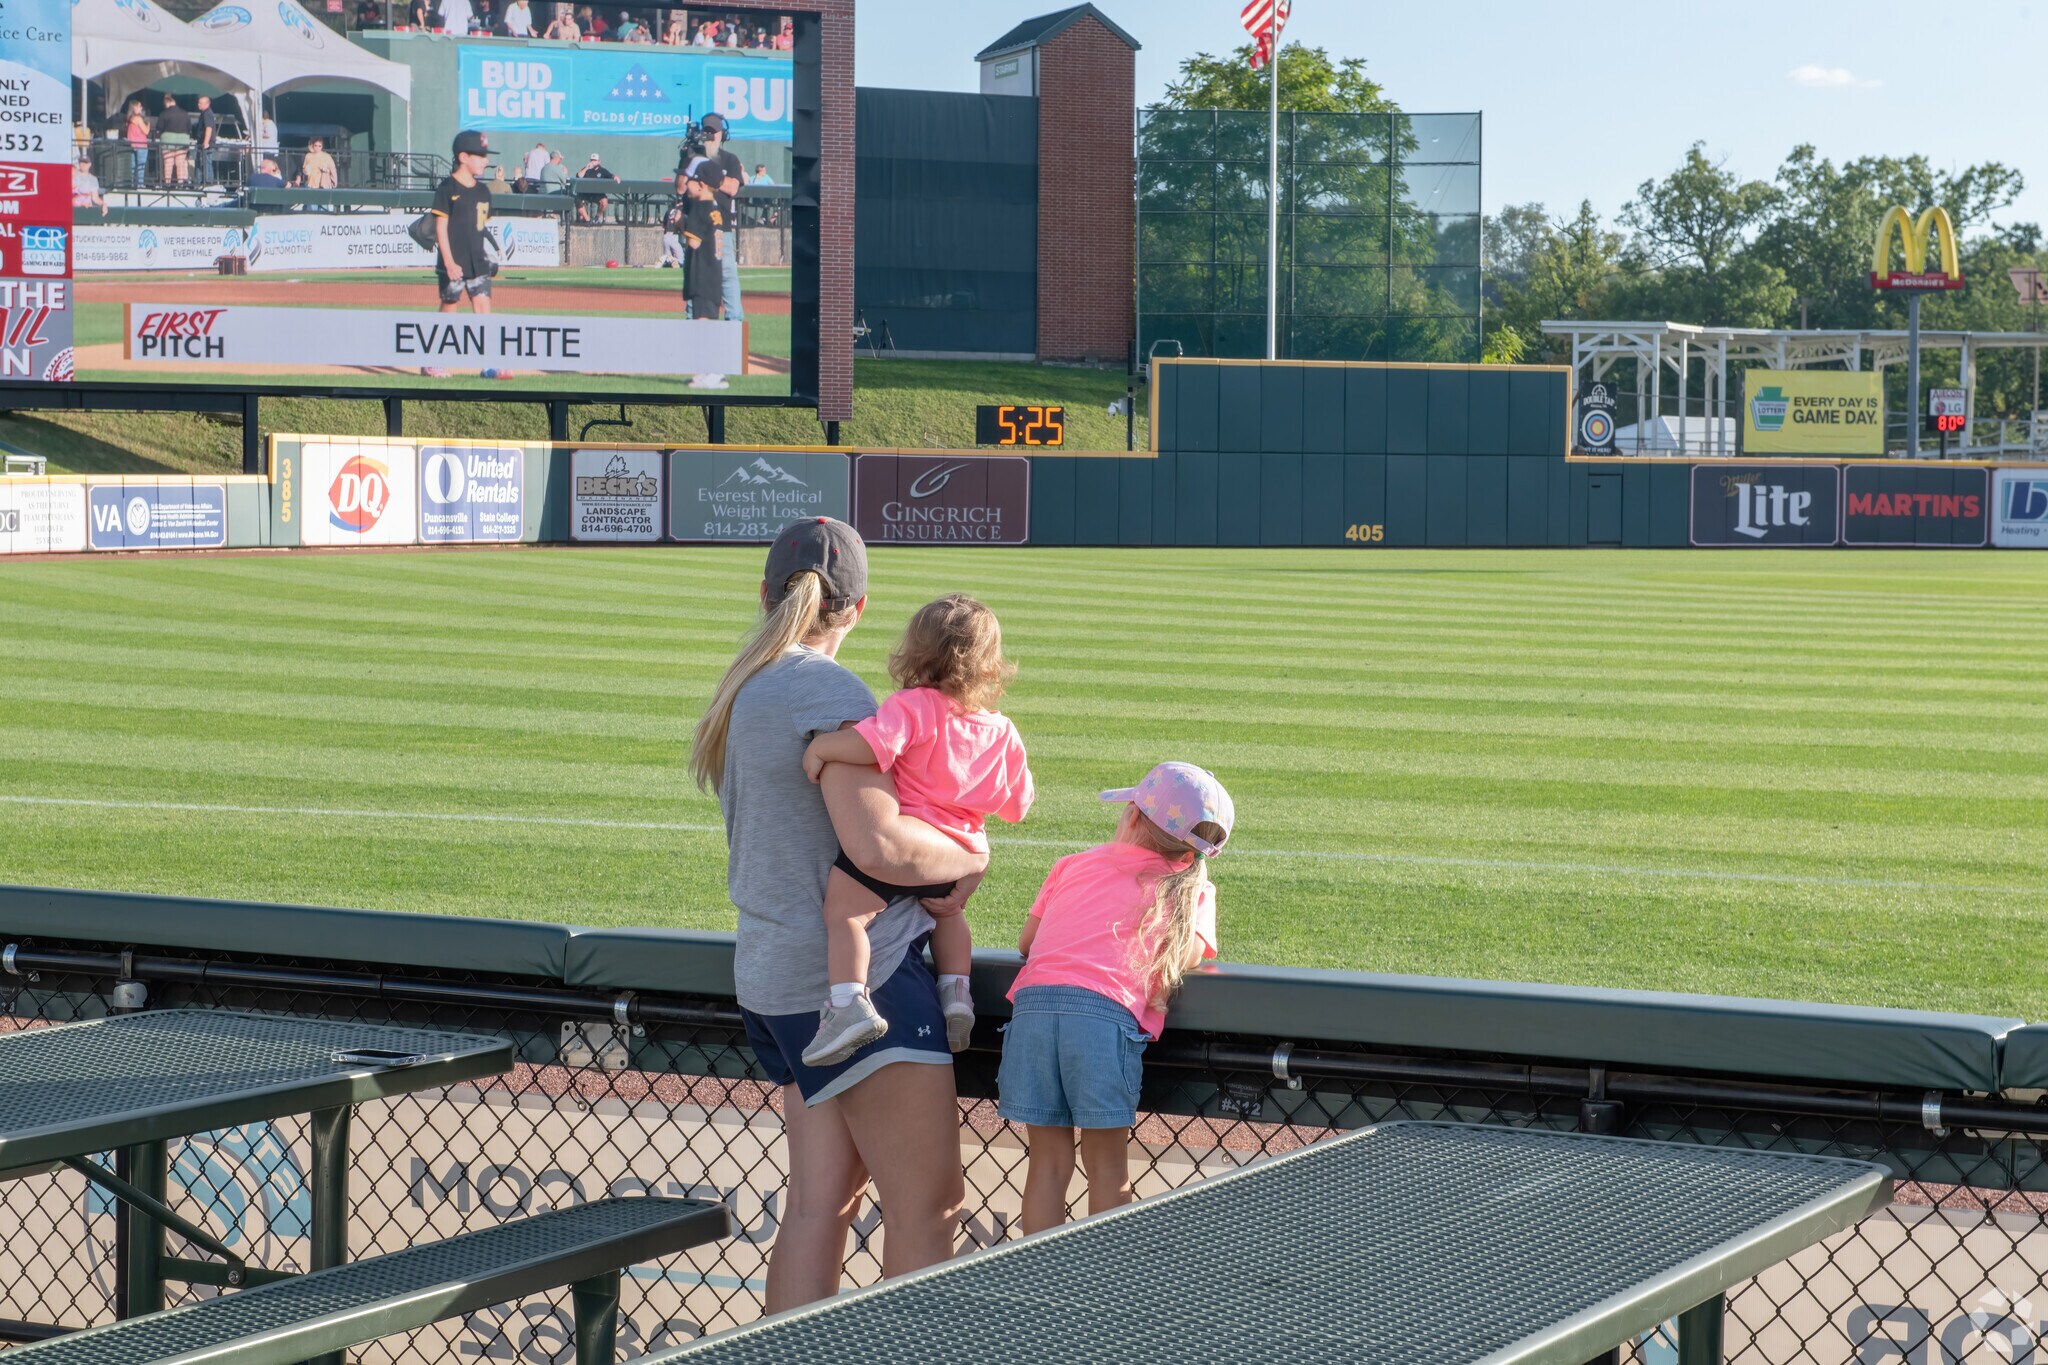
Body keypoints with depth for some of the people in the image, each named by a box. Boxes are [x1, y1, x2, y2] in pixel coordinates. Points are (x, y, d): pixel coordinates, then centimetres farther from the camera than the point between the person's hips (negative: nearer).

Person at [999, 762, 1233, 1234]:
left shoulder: (1073, 865, 24)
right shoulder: (1194, 890, 18)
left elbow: (1025, 943, 26)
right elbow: (1187, 958, 5)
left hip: (1033, 1000, 2)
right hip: (1107, 1013, -2)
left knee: (1048, 1160, 9)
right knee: (1107, 1166, 7)